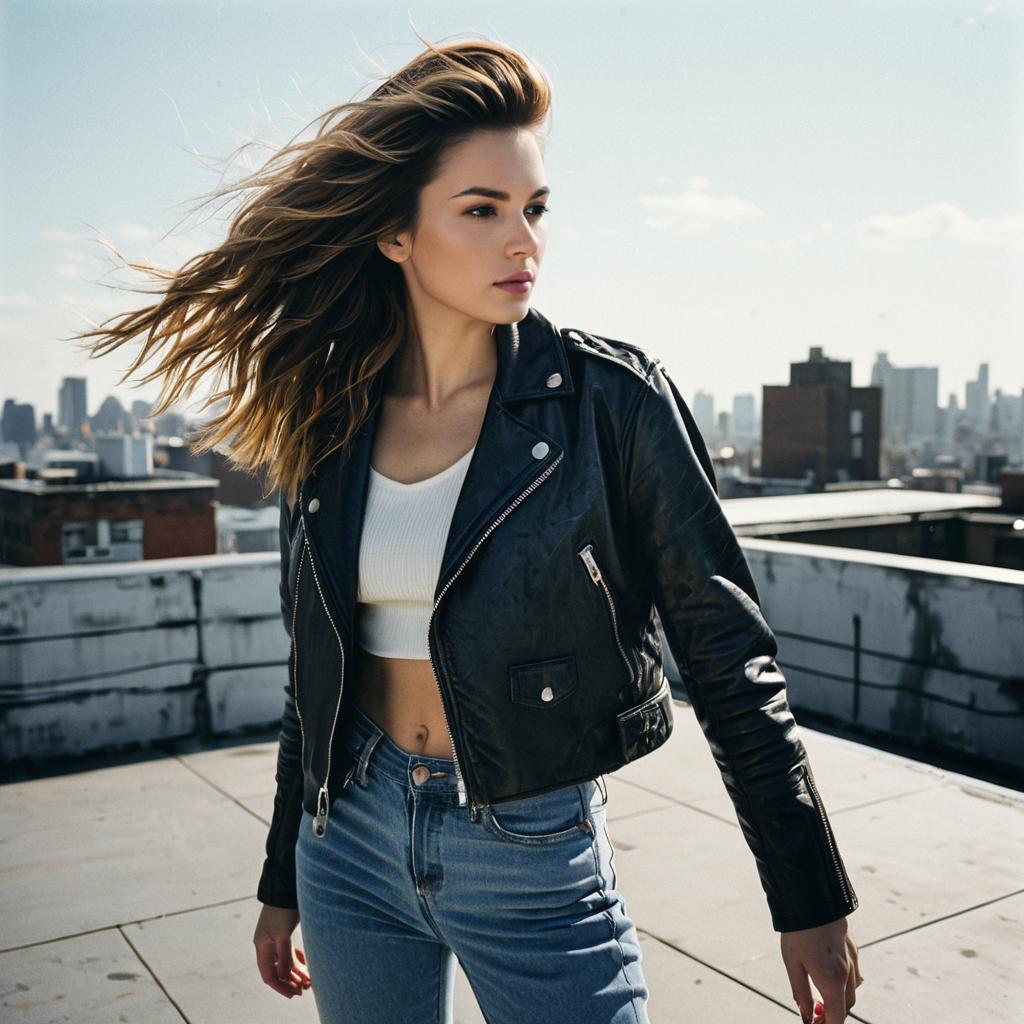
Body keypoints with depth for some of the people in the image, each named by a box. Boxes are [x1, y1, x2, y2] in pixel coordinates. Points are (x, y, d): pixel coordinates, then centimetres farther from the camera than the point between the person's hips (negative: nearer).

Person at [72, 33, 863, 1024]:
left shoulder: (611, 397, -13)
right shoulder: (328, 423, -2)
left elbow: (727, 653, -9)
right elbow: (317, 667, 8)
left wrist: (812, 902, -6)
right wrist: (283, 882, 15)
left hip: (536, 857, -3)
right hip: (352, 841, 4)